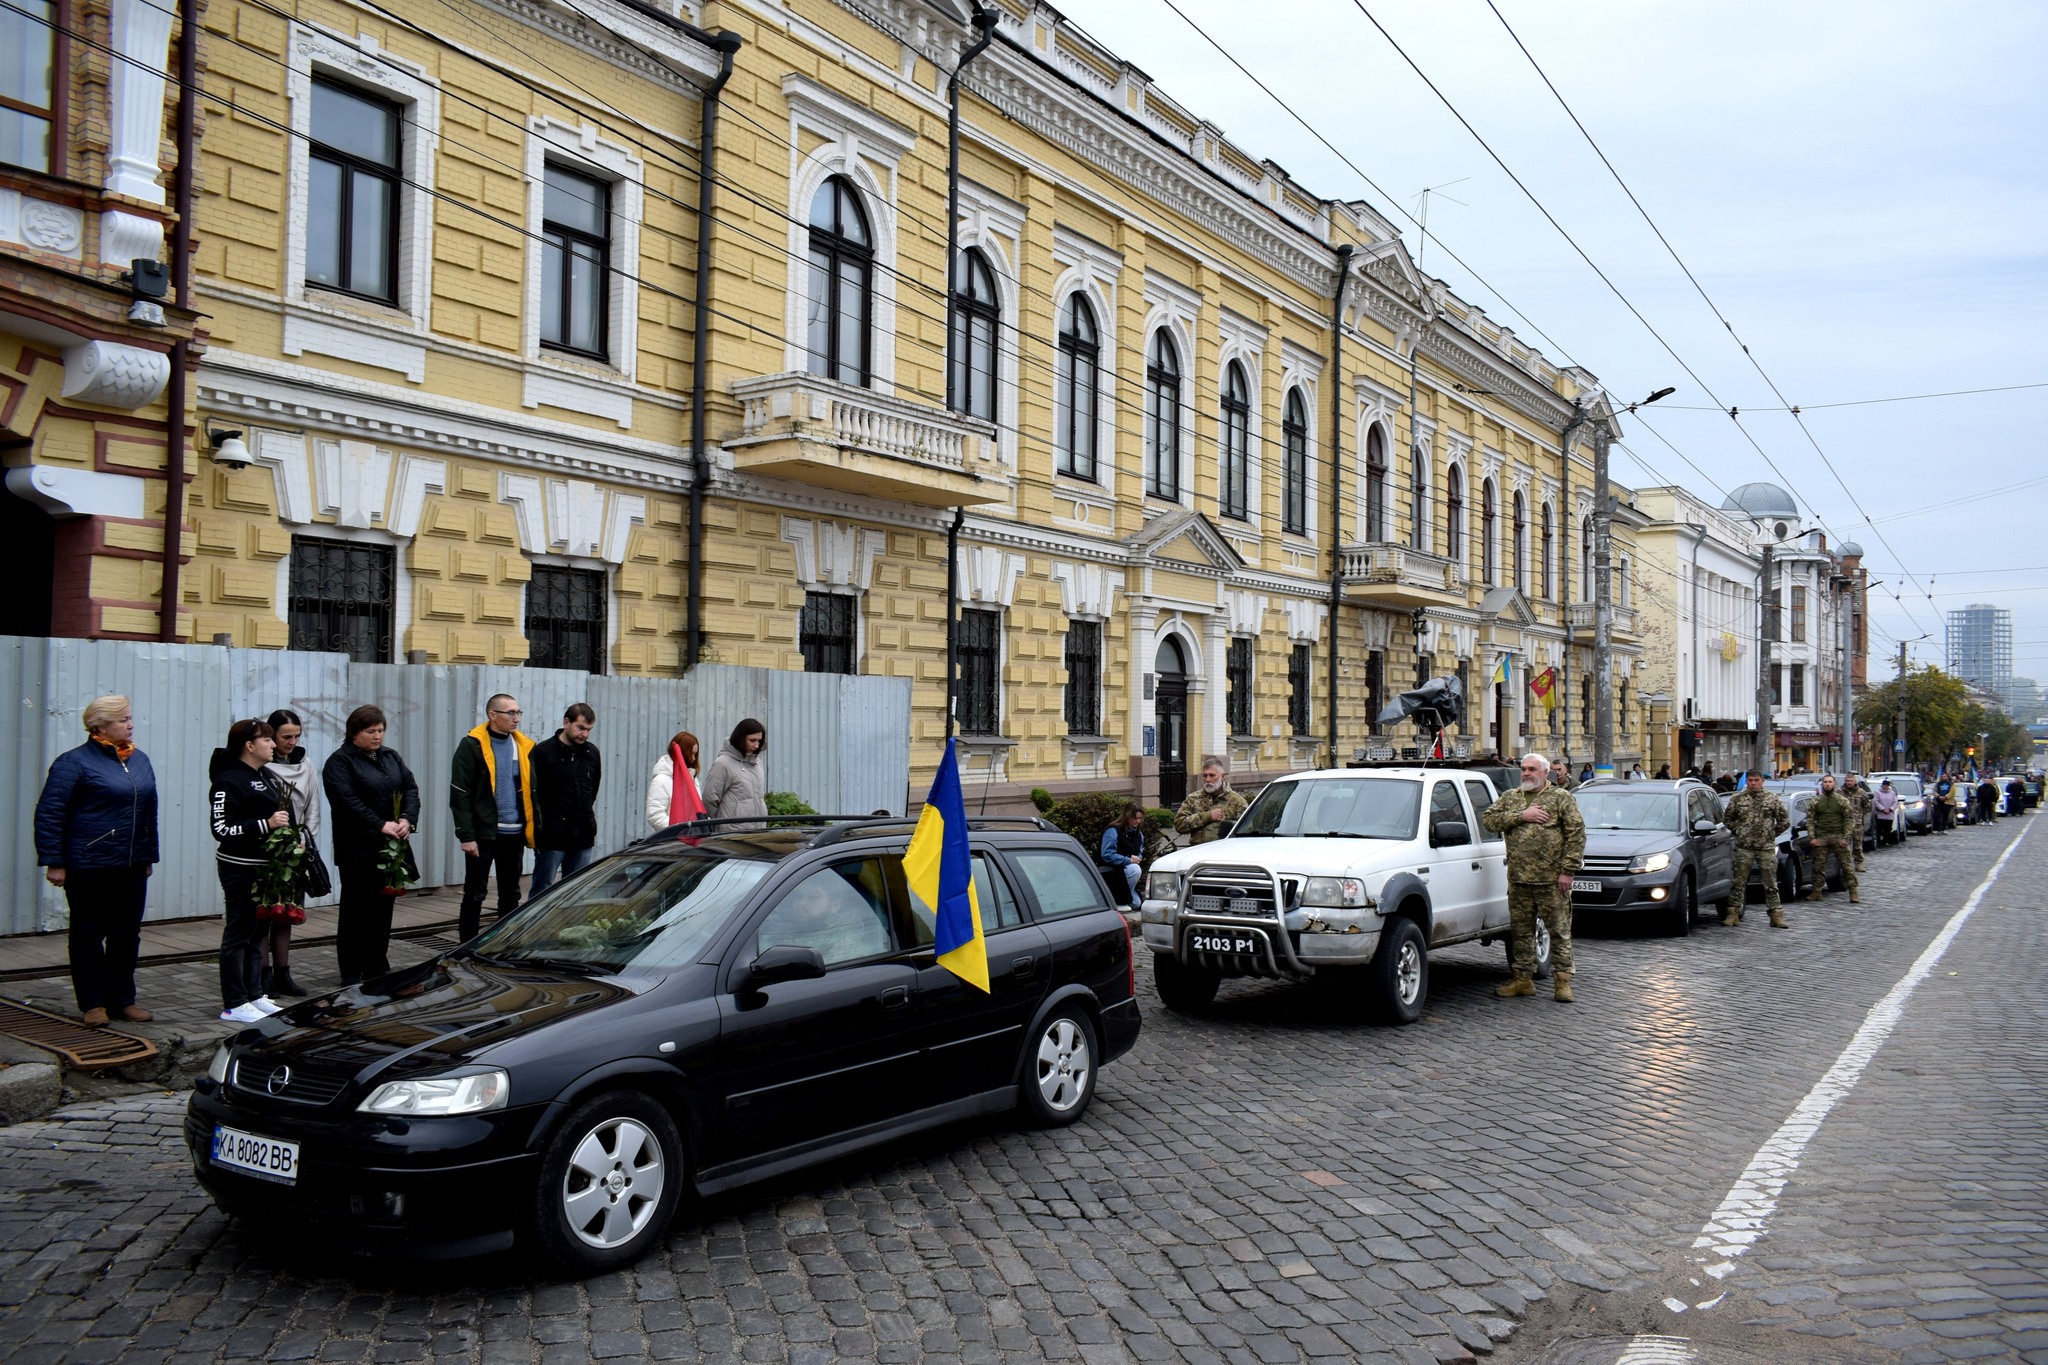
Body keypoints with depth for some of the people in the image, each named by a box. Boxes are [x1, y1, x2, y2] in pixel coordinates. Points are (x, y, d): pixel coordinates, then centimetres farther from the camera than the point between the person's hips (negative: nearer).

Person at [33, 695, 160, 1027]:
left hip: (132, 867, 6)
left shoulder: (140, 760, 12)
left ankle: (122, 999, 19)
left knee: (127, 934, 10)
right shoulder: (75, 762, -8)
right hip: (89, 868, -6)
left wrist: (149, 856, 17)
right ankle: (93, 1003, 13)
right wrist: (53, 861, -12)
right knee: (89, 935, 5)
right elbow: (49, 813, -10)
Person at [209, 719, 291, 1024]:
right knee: (239, 933, -3)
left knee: (257, 931, 15)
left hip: (264, 866, 10)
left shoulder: (263, 776, 14)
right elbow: (222, 829, -21)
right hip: (240, 869, -10)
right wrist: (266, 825, -25)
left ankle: (254, 995, 24)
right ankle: (234, 1005, 4)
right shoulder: (229, 781, -15)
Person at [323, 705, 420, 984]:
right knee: (356, 909, -1)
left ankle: (377, 968, 19)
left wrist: (408, 819, -9)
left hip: (391, 848, 6)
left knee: (383, 908, 11)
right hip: (358, 850, -6)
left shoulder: (391, 757, 16)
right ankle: (351, 974, 5)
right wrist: (381, 825, -21)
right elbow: (347, 801, -17)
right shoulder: (339, 761, -5)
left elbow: (410, 788, 9)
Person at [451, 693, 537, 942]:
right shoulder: (472, 746, -7)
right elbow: (459, 795, -9)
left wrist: (534, 830, 7)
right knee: (474, 894, 3)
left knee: (511, 895, 14)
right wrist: (466, 835, -14)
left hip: (514, 834, 5)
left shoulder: (524, 746, 8)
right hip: (483, 833, -5)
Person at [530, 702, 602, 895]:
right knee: (542, 891, 0)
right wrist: (539, 830, -7)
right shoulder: (543, 752, -6)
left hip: (583, 837, 5)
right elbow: (532, 793, -6)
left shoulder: (592, 753, 9)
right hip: (552, 837, -5)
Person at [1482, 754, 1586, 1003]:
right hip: (1518, 879, 4)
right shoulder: (1511, 797, 14)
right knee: (1521, 931, 10)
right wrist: (1521, 816, -9)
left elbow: (1577, 834, -4)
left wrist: (1567, 870, -11)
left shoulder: (1561, 797, 1)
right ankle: (1523, 978, 19)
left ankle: (1562, 980, 7)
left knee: (1559, 931, 0)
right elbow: (1488, 819, 3)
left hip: (1551, 880, -4)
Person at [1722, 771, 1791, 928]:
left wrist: (1773, 833, 4)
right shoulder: (1737, 799, 4)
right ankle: (1733, 914, 8)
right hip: (1743, 848, 0)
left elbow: (1785, 820, 8)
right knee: (1738, 883, 2)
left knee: (1771, 884, 4)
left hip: (1767, 848, 0)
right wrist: (1737, 831, 3)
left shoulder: (1772, 798, 4)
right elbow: (1727, 819, 12)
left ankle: (1776, 916, 9)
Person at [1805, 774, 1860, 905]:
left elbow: (1850, 819, 0)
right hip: (1820, 838, 2)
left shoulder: (1843, 801, 3)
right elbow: (1810, 819, 6)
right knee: (1818, 865, 3)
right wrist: (1812, 837, -4)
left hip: (1839, 837, -2)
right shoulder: (1815, 801, 8)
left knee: (1847, 864, -3)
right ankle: (1817, 891, 12)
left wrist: (1845, 838, -9)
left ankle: (1853, 892, 1)